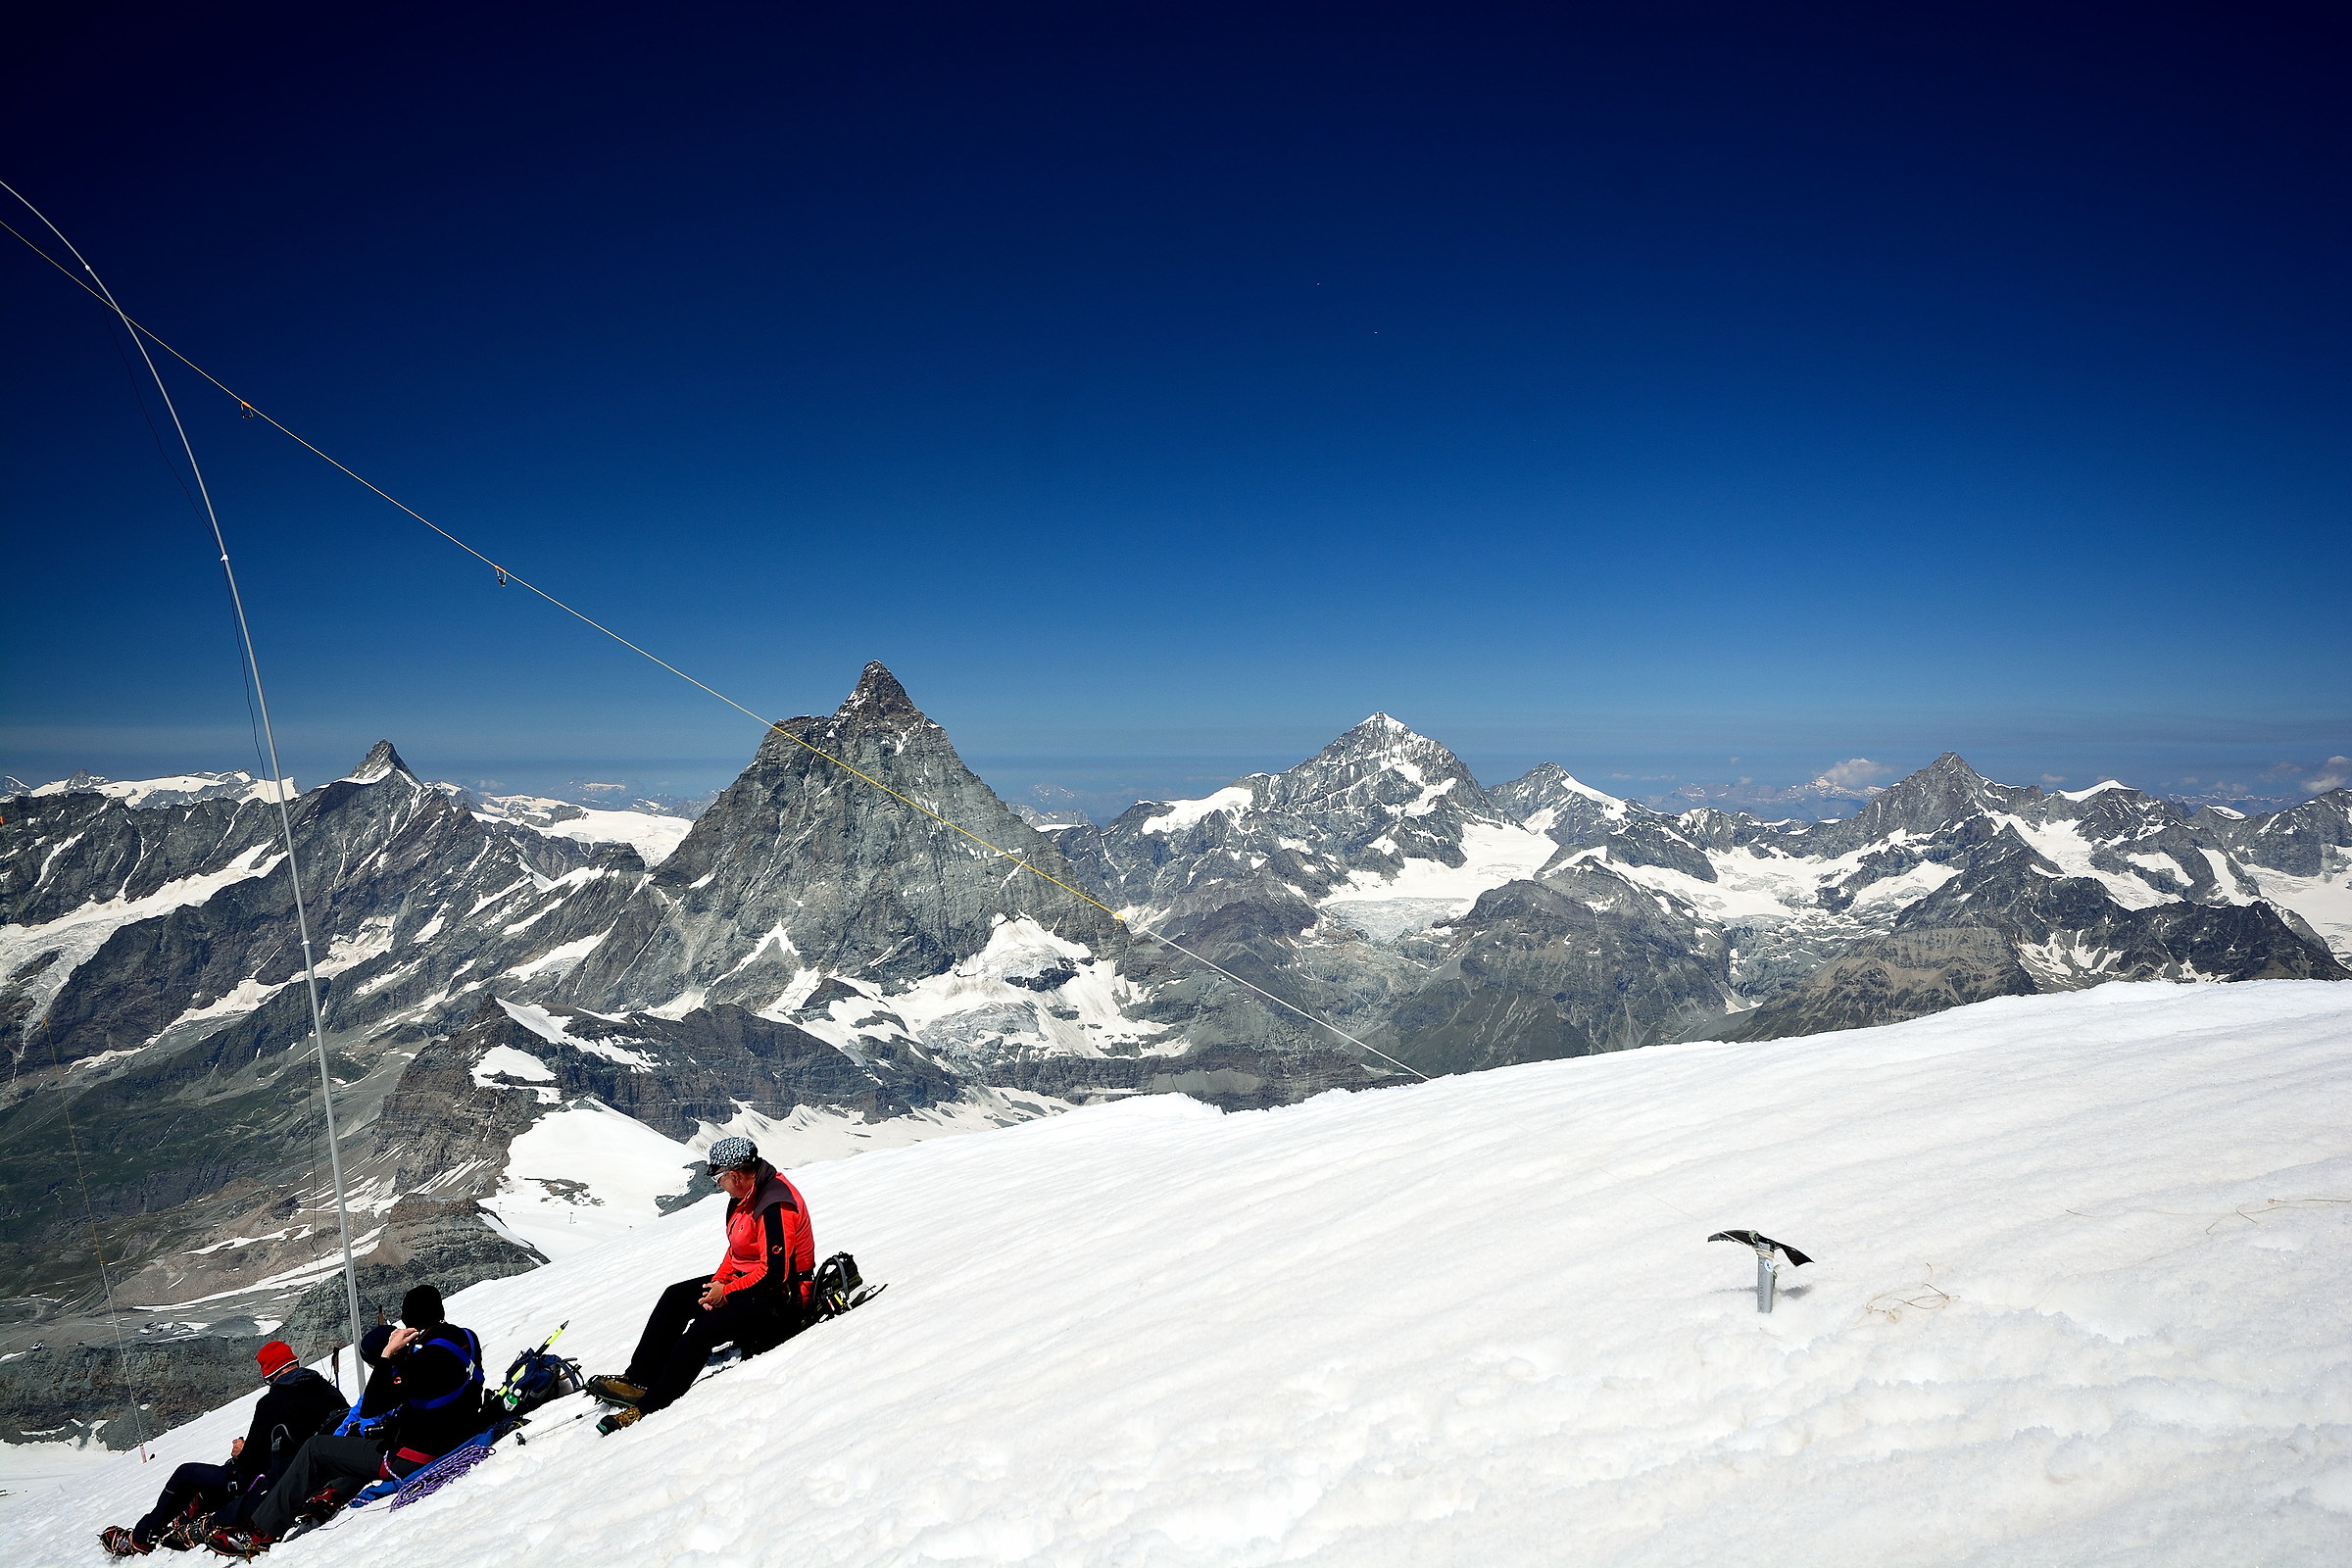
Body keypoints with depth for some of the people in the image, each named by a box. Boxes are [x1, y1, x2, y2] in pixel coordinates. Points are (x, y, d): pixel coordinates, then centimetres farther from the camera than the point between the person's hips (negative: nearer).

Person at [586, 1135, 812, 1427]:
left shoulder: (775, 1207, -27)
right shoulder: (747, 1194, 4)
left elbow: (774, 1273, -28)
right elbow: (736, 1249, 14)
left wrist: (726, 1292, -18)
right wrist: (719, 1283, -2)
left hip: (779, 1297, -10)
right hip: (745, 1280, 11)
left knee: (701, 1330, -23)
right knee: (676, 1297, 5)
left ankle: (649, 1408, -15)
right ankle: (638, 1380, 6)